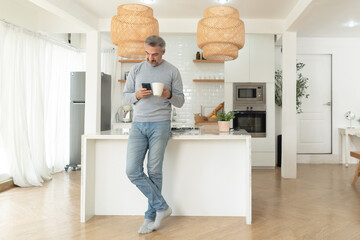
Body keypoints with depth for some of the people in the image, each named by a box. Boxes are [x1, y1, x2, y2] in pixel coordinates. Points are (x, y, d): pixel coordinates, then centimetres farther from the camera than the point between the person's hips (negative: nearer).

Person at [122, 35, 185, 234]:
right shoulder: (136, 69, 12)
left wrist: (169, 95, -14)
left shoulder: (172, 72, 6)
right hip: (138, 124, 3)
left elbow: (180, 102, 8)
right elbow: (124, 97, 12)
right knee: (132, 171, -5)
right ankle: (162, 207, 9)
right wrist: (136, 95, -9)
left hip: (160, 125, -3)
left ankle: (151, 216, 17)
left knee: (154, 172, 1)